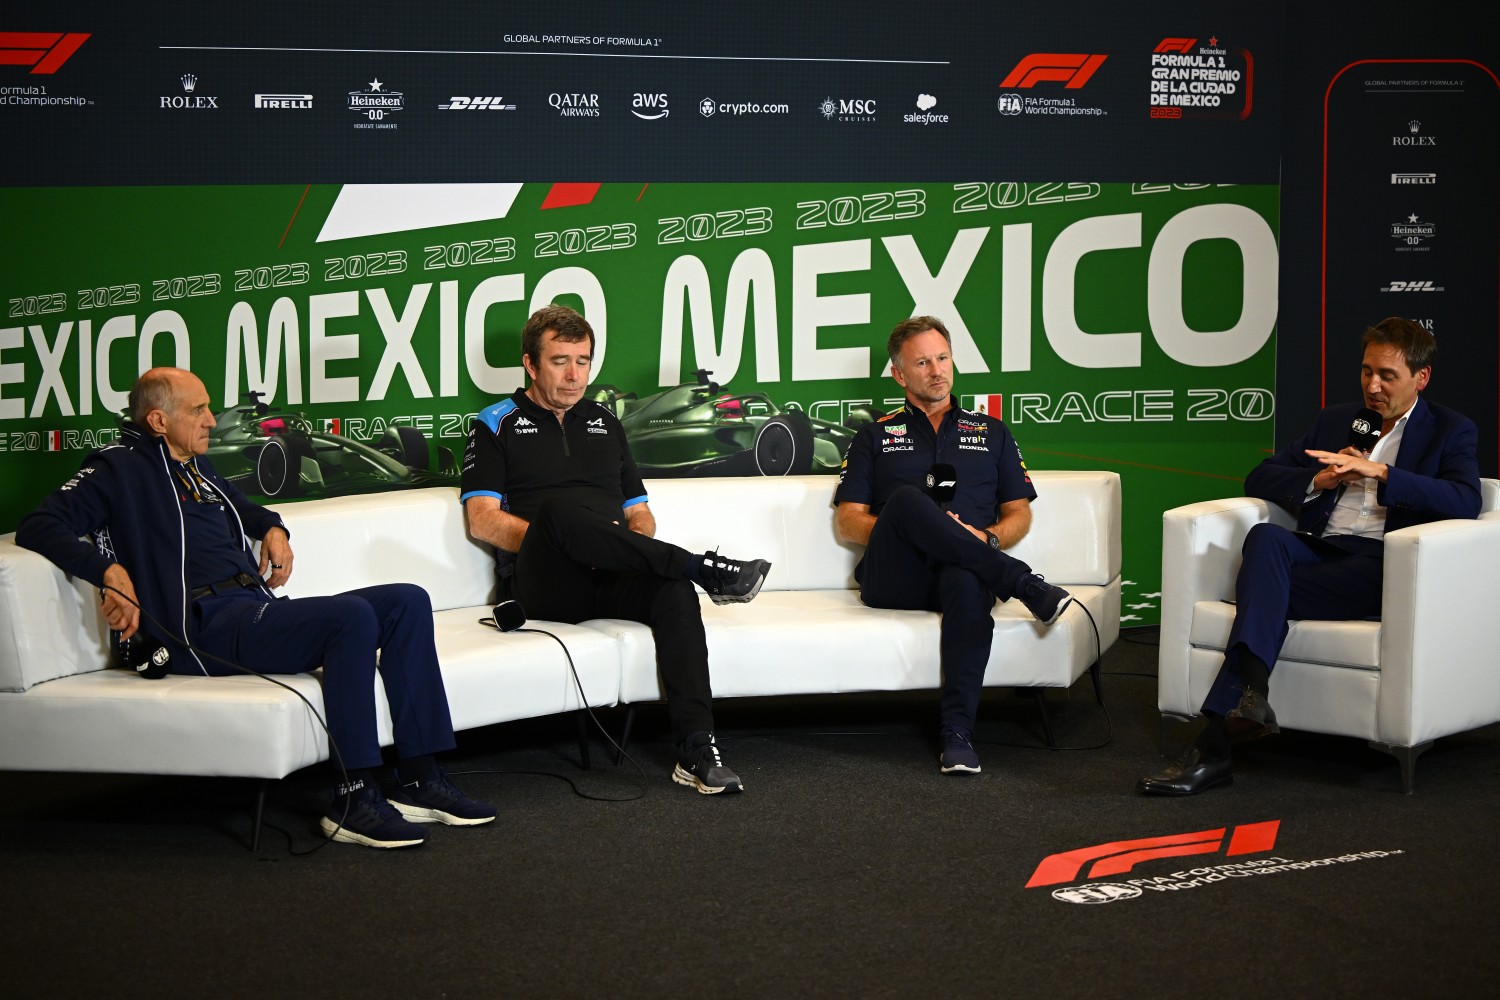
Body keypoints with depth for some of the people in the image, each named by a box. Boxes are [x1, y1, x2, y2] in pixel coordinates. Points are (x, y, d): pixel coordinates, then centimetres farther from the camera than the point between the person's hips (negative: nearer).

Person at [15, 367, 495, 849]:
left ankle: (418, 780, -7)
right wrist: (110, 572, -24)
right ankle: (354, 800, -28)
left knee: (407, 602, -3)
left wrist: (273, 529, 25)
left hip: (258, 608, 9)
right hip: (206, 626, -9)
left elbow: (241, 505, 48)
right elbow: (37, 526, -10)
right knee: (353, 616, -31)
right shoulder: (119, 469, 2)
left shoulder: (198, 469, 26)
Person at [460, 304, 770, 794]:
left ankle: (697, 750, -41)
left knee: (673, 586, -33)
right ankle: (702, 567, -33)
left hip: (610, 580, 4)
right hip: (541, 584, -4)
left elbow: (640, 511, 27)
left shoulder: (605, 423, 27)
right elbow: (482, 519, 1)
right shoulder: (497, 424, 13)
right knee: (559, 506, -38)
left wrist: (638, 537, 1)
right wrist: (559, 539, -13)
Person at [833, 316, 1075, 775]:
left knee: (967, 582, -40)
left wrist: (987, 538, -3)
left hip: (962, 571, 0)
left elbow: (1019, 513, 20)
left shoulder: (991, 433, 26)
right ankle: (1023, 584, -34)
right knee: (906, 498, -34)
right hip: (892, 577, 0)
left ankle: (957, 731, -44)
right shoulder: (875, 437, 22)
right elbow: (848, 522, 13)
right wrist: (899, 527, -7)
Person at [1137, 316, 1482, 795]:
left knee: (1264, 587, -29)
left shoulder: (1451, 431, 13)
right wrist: (1319, 480, 0)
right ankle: (1251, 692, -46)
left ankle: (1215, 742, -34)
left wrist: (1379, 472, -15)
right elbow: (1259, 478, 20)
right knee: (1265, 537, -32)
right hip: (1318, 549, 4)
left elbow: (1465, 501, -7)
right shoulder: (1335, 421, 26)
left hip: (1381, 563, -4)